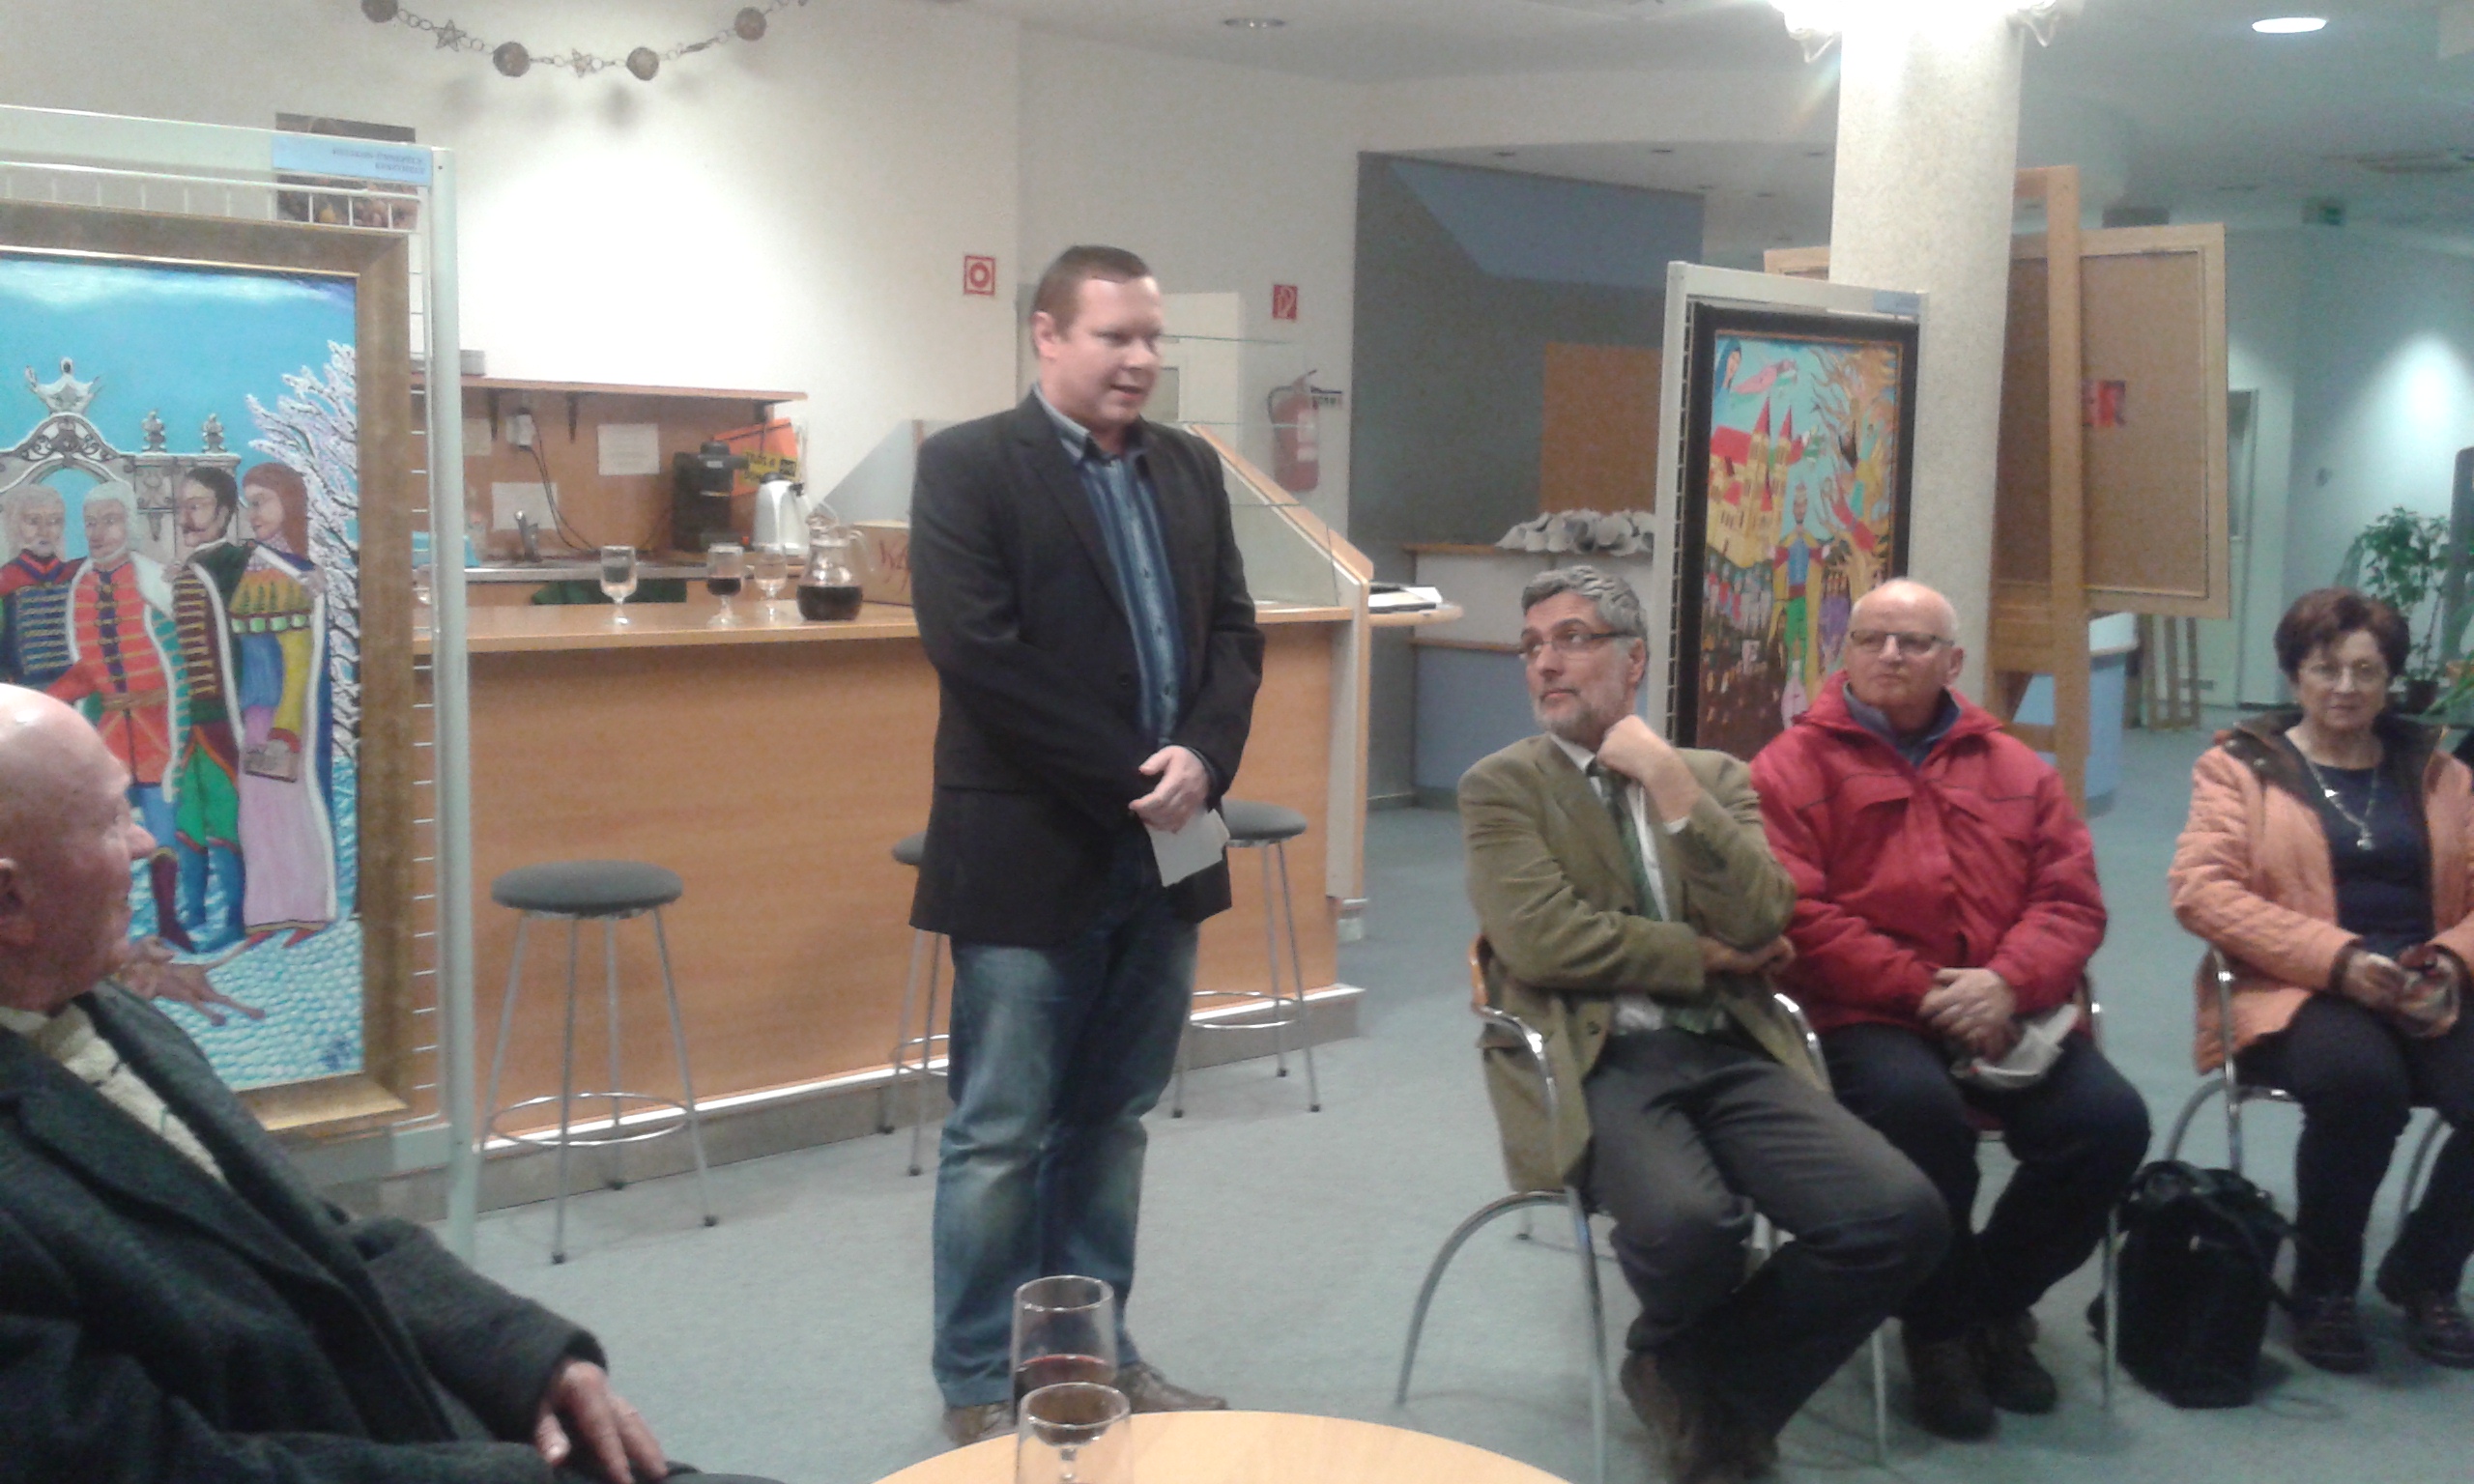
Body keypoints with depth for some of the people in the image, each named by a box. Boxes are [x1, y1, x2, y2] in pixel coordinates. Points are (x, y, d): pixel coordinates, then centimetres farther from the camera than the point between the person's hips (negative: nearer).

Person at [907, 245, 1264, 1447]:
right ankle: (981, 1388, 16)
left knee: (1110, 1123, 15)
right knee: (1000, 1137, 3)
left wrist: (1202, 759, -9)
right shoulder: (967, 465, -7)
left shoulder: (1190, 469, 12)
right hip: (1031, 856, -6)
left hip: (1161, 852, 6)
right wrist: (1125, 780, -16)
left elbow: (1234, 632, 10)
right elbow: (979, 655, -17)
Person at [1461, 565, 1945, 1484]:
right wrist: (1706, 957, -3)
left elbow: (1757, 921, -1)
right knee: (1690, 1225, -35)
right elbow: (1542, 939, -10)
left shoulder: (1717, 777, 17)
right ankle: (1681, 1360, 5)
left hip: (1731, 1052, 4)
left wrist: (1670, 781, -5)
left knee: (1902, 1217, -19)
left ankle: (1711, 1378, 6)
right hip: (1595, 1061, -4)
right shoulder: (1501, 786, 6)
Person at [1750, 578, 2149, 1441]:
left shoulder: (2016, 770, 17)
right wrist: (1923, 991, -14)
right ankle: (1939, 1329, -8)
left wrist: (2006, 984, -13)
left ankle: (1996, 1303, 6)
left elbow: (2073, 900, 8)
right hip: (1865, 1014, -4)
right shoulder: (1793, 765, 3)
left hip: (2005, 1010, 4)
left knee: (2110, 1119, -21)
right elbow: (1798, 919, -7)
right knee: (1920, 1108, -35)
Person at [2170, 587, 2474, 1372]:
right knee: (2362, 1079, -36)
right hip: (2294, 993, -4)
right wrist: (2339, 959, -17)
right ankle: (2324, 1285, -9)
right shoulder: (2239, 766, 6)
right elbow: (2201, 889, -9)